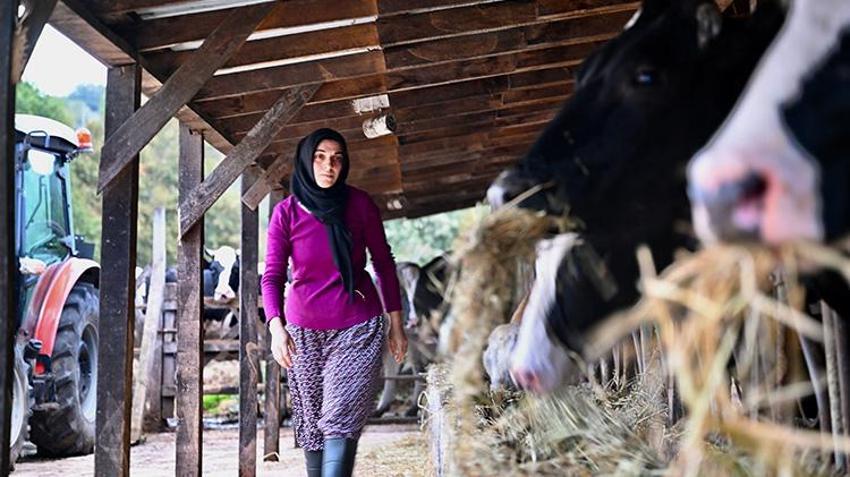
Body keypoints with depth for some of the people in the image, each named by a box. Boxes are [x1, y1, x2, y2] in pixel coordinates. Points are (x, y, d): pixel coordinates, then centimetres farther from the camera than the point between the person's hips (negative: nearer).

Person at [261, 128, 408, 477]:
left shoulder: (360, 204, -5)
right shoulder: (286, 213, -4)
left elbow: (384, 264, 4)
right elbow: (272, 277, -6)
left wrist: (396, 324, 5)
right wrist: (277, 328, -22)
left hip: (358, 329, -1)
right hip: (304, 331, 2)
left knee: (341, 421, -13)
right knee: (311, 424, 7)